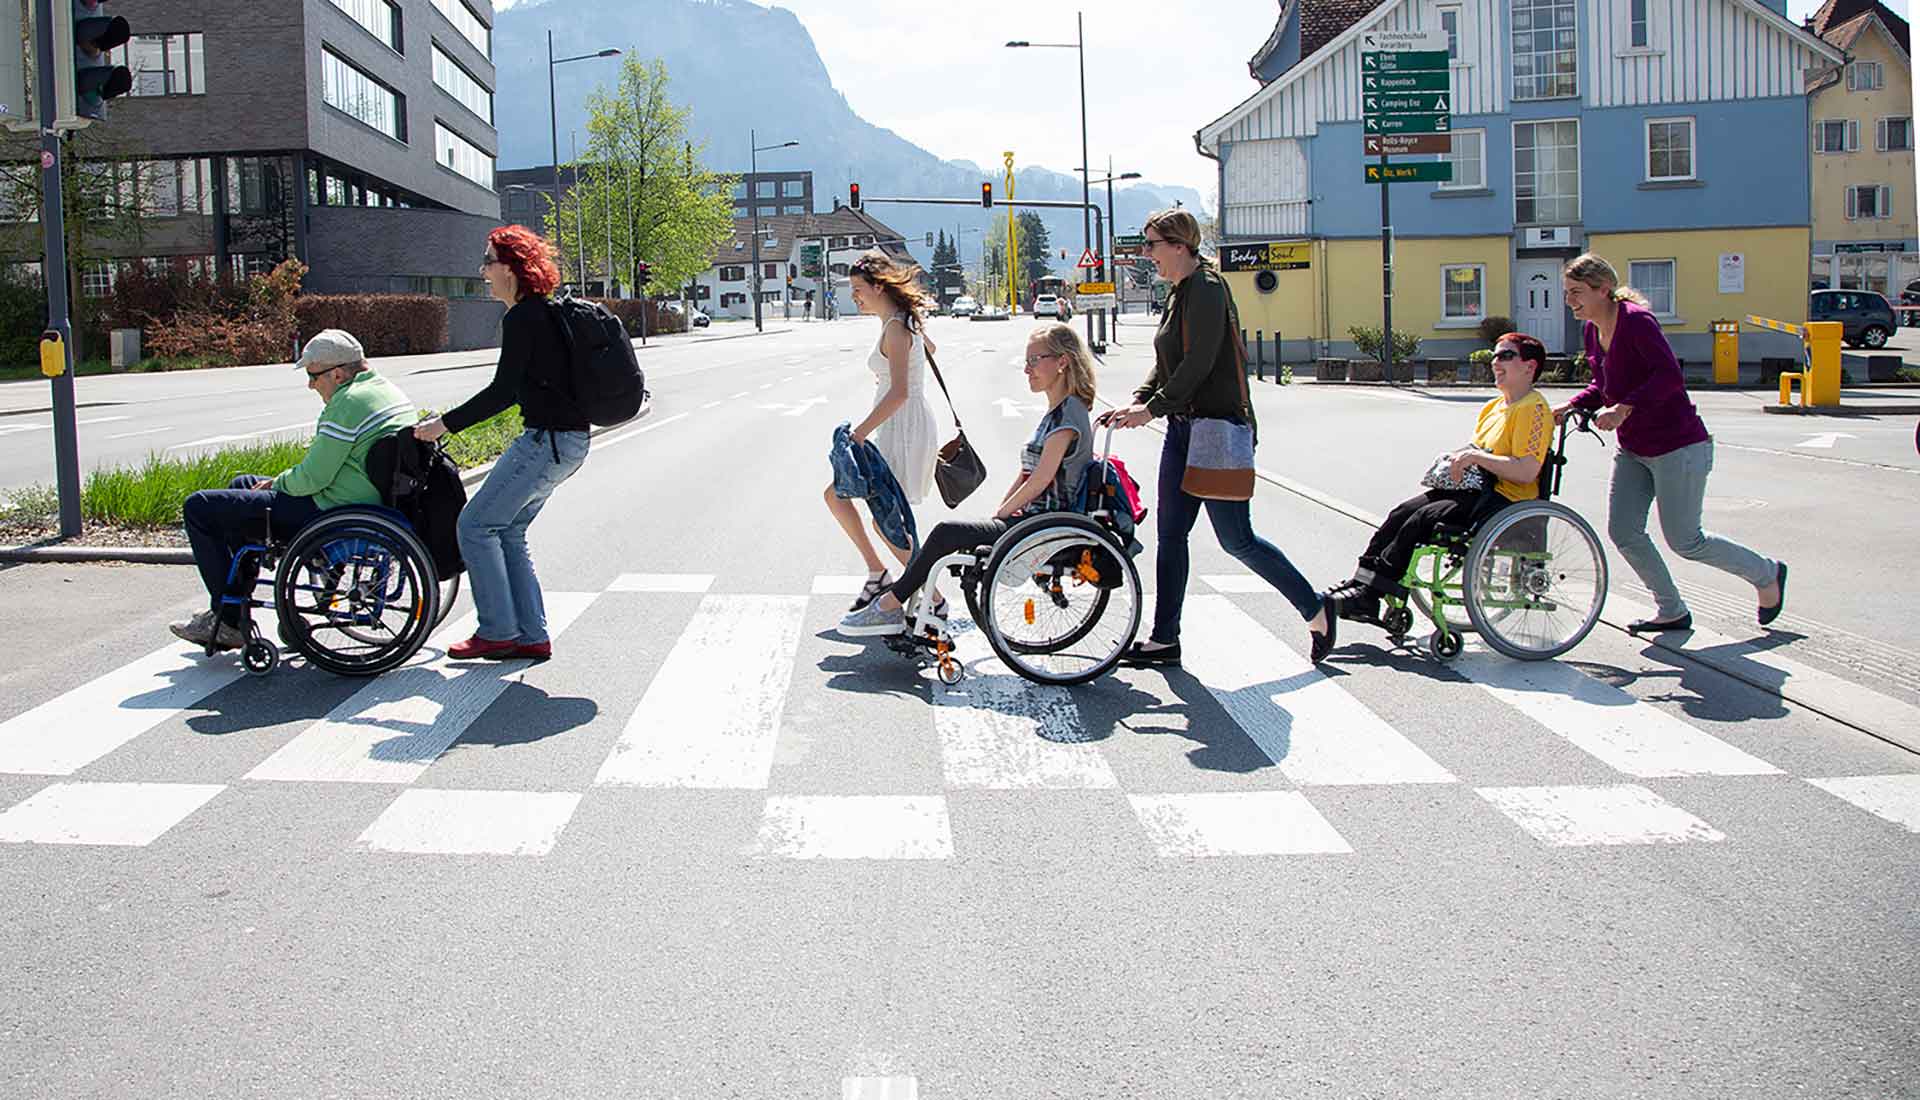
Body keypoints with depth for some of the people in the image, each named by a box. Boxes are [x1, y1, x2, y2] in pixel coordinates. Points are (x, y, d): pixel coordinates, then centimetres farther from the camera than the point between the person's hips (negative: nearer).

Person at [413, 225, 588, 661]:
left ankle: (497, 631, 5)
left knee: (476, 525, -1)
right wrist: (454, 418, 22)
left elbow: (502, 392, -18)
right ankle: (532, 636, 15)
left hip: (550, 440, -10)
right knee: (507, 530, 14)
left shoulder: (521, 319, -14)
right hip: (566, 440, 10)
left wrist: (445, 423, -10)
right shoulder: (541, 311, 16)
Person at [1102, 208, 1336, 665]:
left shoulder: (1206, 289, -14)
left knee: (1236, 539, -4)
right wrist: (1138, 401, 1)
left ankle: (1315, 609, 14)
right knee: (1170, 534, 8)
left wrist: (1153, 407, -21)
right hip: (1185, 429, 10)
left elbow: (1198, 363, -22)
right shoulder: (1179, 292, 14)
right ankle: (1165, 639, 14)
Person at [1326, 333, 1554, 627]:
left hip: (1506, 499, -9)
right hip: (1474, 491, 9)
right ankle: (1361, 582, -12)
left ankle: (1370, 593, -21)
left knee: (1424, 518, -23)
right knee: (1403, 512, -8)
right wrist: (1459, 459, 4)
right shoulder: (1494, 407, 18)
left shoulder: (1533, 409, -11)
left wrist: (1477, 457, -20)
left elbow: (1527, 471, -21)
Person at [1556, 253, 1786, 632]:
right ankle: (1671, 611, 20)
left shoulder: (1636, 321, -20)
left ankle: (1767, 574, 25)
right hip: (1633, 450, 8)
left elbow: (1669, 375, -30)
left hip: (1679, 446, -8)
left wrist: (1624, 408, -38)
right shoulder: (1591, 330, 5)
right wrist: (1571, 406, -1)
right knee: (1623, 532, 3)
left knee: (1685, 541, 0)